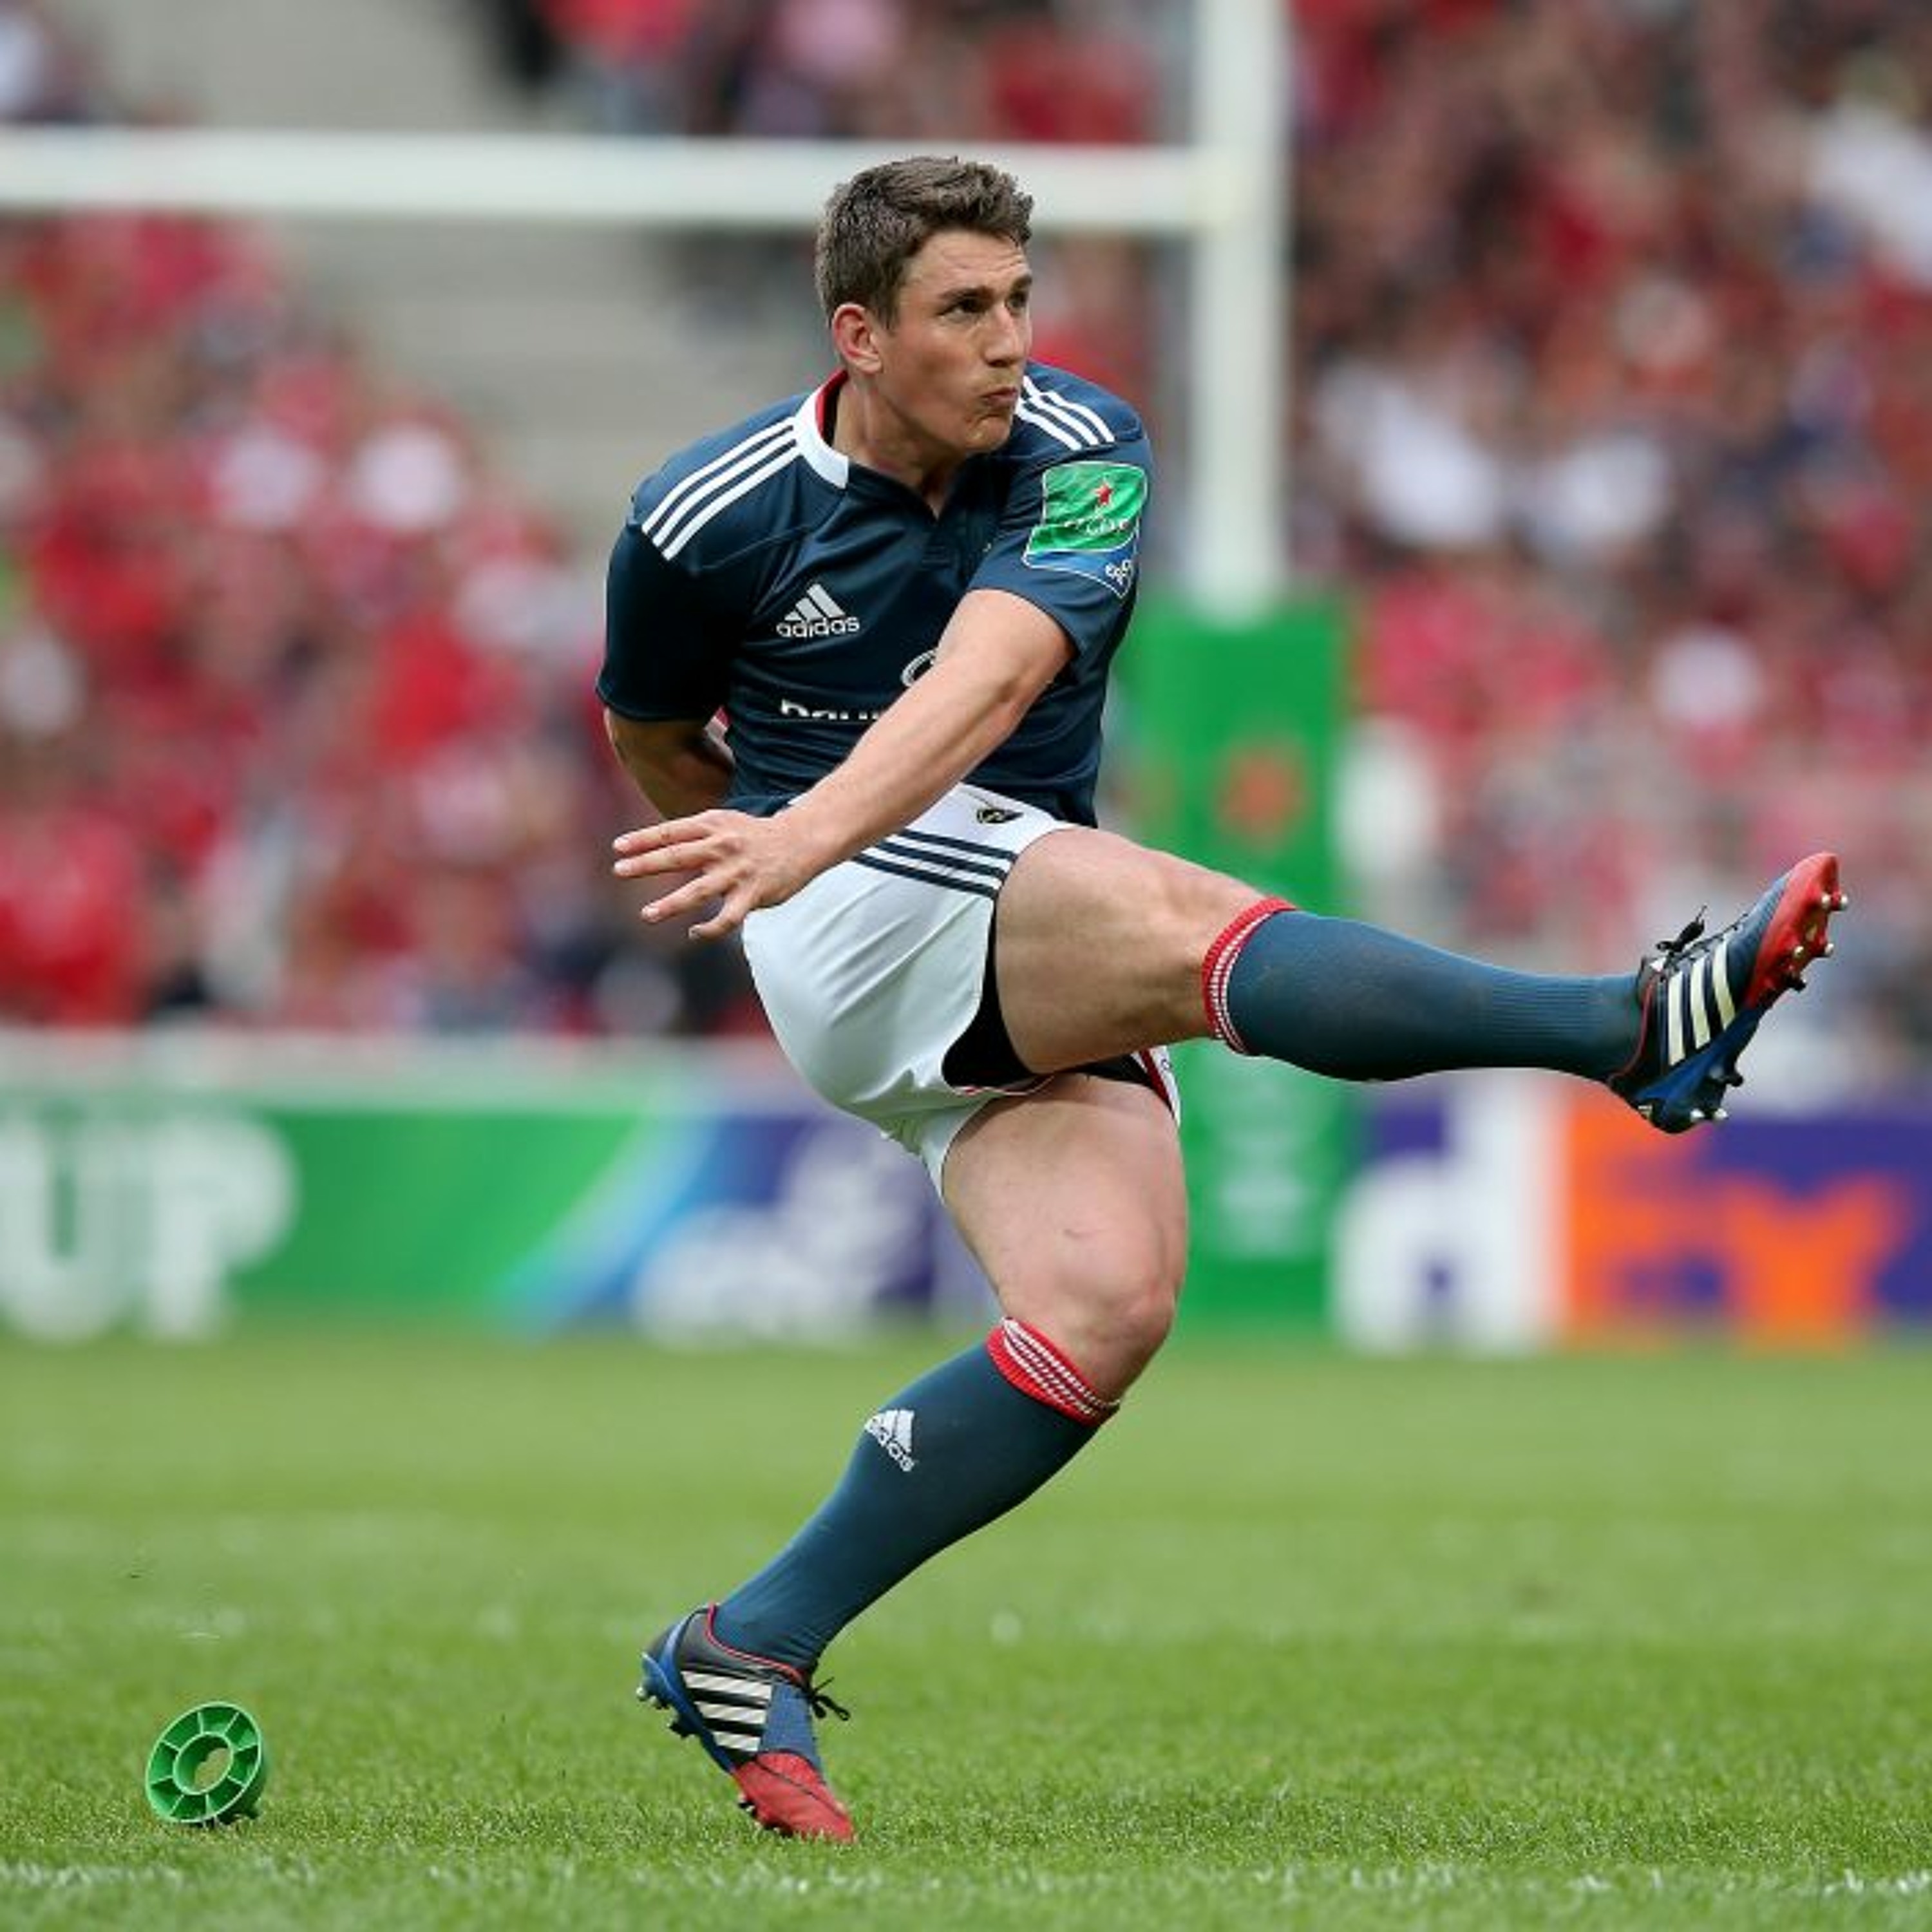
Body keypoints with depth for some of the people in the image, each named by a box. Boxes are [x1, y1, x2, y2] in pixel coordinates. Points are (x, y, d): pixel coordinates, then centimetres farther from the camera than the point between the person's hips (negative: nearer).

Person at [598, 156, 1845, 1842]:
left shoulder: (1083, 455, -7)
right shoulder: (706, 523, -5)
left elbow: (986, 680, -24)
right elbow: (649, 737, 17)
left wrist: (813, 832, -37)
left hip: (1042, 982, 4)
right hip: (859, 915, -4)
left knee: (1107, 1310, -20)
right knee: (1187, 924, -32)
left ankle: (752, 1652, -12)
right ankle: (1640, 1031, -51)